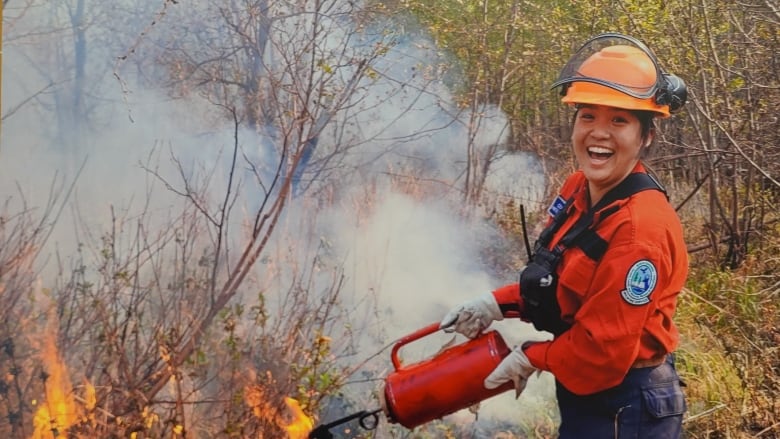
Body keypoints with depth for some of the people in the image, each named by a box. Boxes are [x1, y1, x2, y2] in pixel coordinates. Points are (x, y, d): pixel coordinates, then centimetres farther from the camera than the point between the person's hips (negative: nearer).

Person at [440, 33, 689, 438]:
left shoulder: (641, 228, -28)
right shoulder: (578, 190, -1)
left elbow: (604, 348, -26)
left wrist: (532, 357, -11)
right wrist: (499, 303, 3)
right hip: (584, 399, 8)